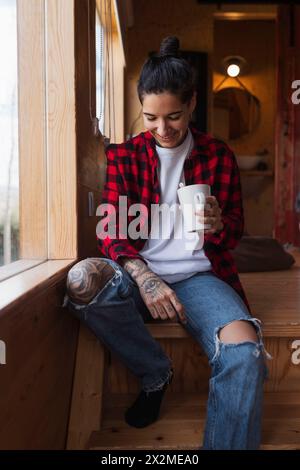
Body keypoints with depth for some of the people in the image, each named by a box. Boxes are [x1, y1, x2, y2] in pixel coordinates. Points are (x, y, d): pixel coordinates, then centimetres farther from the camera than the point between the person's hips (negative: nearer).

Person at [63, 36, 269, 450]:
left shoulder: (219, 156, 7)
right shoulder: (123, 156, 5)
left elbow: (235, 234, 11)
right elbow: (111, 233, -2)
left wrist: (218, 226, -15)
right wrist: (144, 278, -23)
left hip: (199, 275, -1)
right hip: (139, 273, 1)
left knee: (244, 350, -32)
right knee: (82, 280, -32)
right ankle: (156, 373, -7)